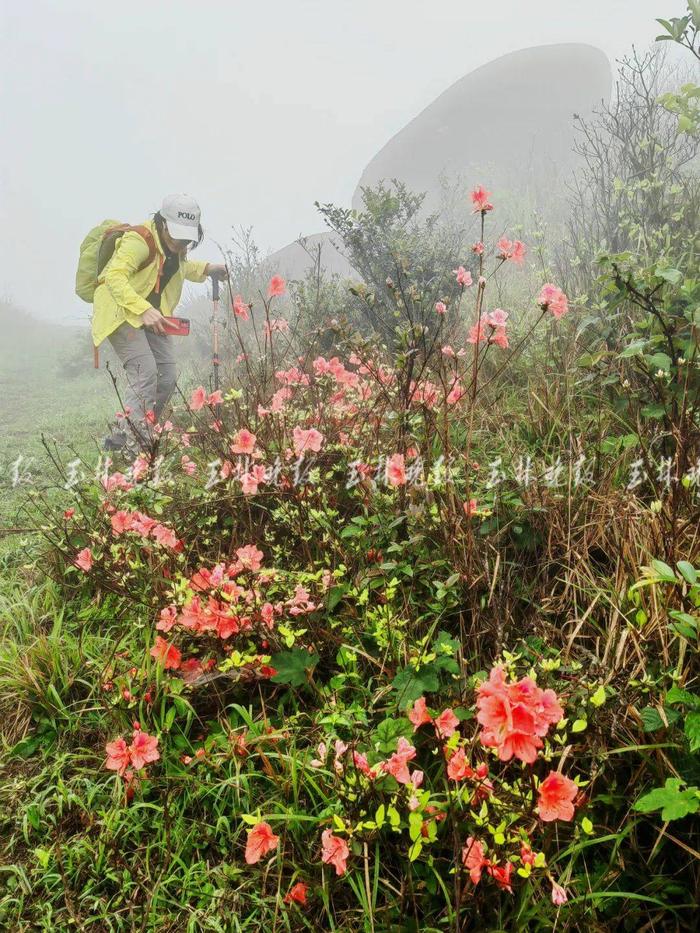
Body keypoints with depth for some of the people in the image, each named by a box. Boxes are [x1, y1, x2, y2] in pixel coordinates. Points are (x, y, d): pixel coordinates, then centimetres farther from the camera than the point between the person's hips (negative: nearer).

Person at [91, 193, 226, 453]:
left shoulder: (175, 245, 6)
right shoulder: (139, 241, -22)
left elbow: (179, 267, 27)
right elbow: (115, 277, -32)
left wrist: (206, 269, 8)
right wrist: (143, 310, -45)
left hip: (153, 314, 8)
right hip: (121, 311, -8)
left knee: (167, 376, 0)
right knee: (144, 372, -23)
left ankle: (121, 439, 9)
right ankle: (132, 442, -20)